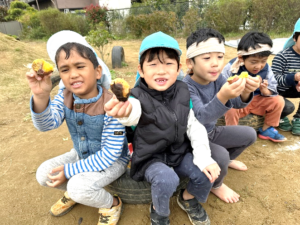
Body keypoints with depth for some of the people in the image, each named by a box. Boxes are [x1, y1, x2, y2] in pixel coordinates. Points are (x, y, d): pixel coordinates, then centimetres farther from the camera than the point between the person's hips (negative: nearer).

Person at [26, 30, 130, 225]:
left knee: (79, 186, -25)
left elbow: (110, 154, -27)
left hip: (113, 160, -6)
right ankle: (75, 193, 28)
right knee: (44, 174, -1)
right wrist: (41, 96, -43)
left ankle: (112, 204, 6)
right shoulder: (65, 96, -12)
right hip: (82, 155, 6)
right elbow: (46, 124, -24)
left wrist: (69, 171, -22)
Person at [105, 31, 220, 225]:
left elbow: (195, 127, -4)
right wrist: (123, 111, -68)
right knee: (166, 180, -30)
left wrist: (204, 158, -12)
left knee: (205, 174, -14)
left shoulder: (183, 93, -6)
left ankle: (189, 199, 22)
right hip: (150, 158, -3)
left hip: (179, 152, 4)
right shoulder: (139, 98, -19)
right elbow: (133, 114, -43)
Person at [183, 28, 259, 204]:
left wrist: (245, 93, -38)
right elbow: (201, 117, -42)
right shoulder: (186, 87, -29)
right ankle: (216, 185, 6)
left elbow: (236, 103, -15)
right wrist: (222, 96, -58)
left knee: (250, 134, 10)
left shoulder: (217, 78, -9)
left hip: (211, 132, 7)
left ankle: (227, 160, 35)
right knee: (221, 156, -29)